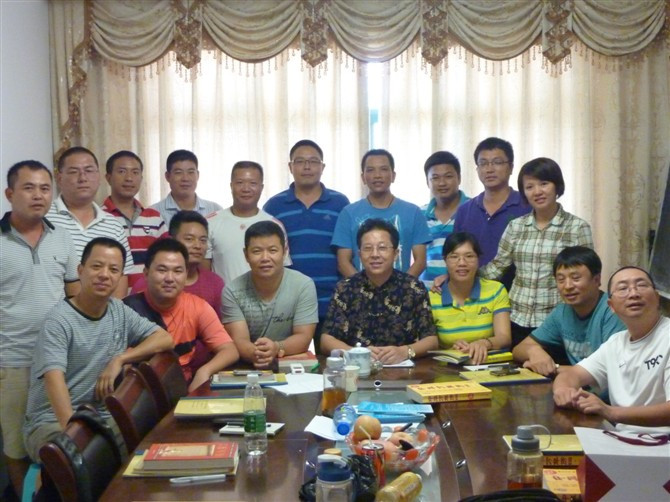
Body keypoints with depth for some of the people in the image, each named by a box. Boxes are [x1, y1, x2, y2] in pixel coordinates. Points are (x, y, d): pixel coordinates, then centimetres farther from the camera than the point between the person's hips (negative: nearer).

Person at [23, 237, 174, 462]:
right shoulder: (59, 320, -13)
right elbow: (54, 378, -26)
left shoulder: (119, 311, 7)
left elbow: (165, 338, 6)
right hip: (51, 422, -6)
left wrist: (119, 360, -9)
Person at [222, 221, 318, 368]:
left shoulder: (304, 286, -6)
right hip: (247, 367, 1)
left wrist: (277, 348, -30)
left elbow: (303, 338, -10)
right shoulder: (232, 291, -5)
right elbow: (239, 341, -12)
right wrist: (255, 353, -34)